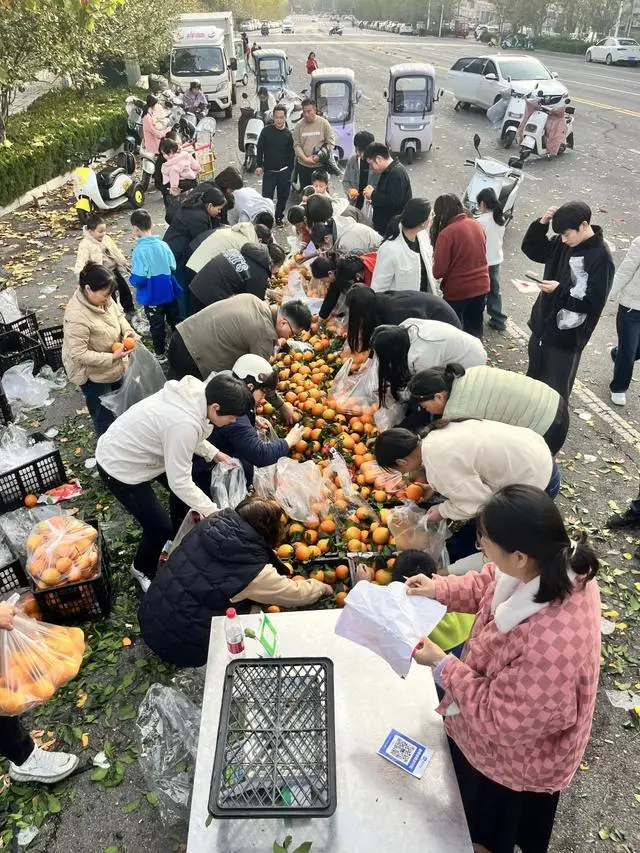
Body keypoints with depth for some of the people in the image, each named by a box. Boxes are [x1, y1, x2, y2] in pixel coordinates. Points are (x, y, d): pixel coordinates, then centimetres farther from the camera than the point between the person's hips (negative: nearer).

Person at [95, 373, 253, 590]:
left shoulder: (195, 394, -11)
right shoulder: (184, 424, -37)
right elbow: (179, 482, -29)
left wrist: (214, 453, 3)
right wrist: (214, 512, -20)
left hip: (130, 450, 9)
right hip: (120, 467, -9)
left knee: (183, 490, 20)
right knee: (160, 527, -1)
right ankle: (142, 570, 28)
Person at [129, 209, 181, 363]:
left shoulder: (139, 250, -21)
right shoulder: (163, 244, -7)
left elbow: (138, 279, -23)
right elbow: (173, 267, 1)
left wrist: (132, 279, -3)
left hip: (152, 296, -4)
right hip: (169, 292, 4)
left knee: (157, 326, 11)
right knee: (175, 321, 19)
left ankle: (160, 354, 24)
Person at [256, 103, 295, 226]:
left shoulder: (288, 134, 0)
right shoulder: (266, 130, -3)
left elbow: (291, 154, 4)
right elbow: (260, 148, 2)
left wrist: (289, 171, 2)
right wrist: (259, 165, -4)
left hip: (284, 172, 1)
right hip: (268, 171, -1)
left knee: (283, 197, 11)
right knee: (266, 197, -3)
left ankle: (279, 218, 29)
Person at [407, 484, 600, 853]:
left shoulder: (550, 645, -47)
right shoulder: (558, 563, -23)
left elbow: (502, 720, -32)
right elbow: (491, 584, -2)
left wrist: (442, 665, -25)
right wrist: (440, 589, -14)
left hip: (513, 757, -7)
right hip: (515, 724, 8)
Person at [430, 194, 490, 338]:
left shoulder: (446, 233, -19)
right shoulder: (477, 225, 0)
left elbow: (438, 271, -17)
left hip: (457, 291, -6)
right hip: (481, 287, 6)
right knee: (475, 329, 20)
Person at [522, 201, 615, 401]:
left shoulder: (601, 257, -21)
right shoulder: (563, 243, -1)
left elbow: (594, 302, -23)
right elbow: (532, 249, 8)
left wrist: (560, 290, -25)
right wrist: (542, 223, -8)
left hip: (567, 335, -8)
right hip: (543, 324, 8)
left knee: (556, 387, 6)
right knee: (534, 375, 25)